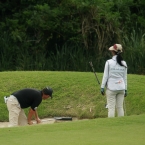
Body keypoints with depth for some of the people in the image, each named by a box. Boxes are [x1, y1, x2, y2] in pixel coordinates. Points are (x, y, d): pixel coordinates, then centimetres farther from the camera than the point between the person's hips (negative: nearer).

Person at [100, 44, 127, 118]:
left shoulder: (109, 62, -9)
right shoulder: (124, 64, 3)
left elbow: (105, 76, -7)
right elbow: (125, 77, 8)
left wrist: (102, 87, -1)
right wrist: (125, 89, 14)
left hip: (111, 87, -4)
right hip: (121, 88, 4)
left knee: (111, 108, -3)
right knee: (120, 107, 8)